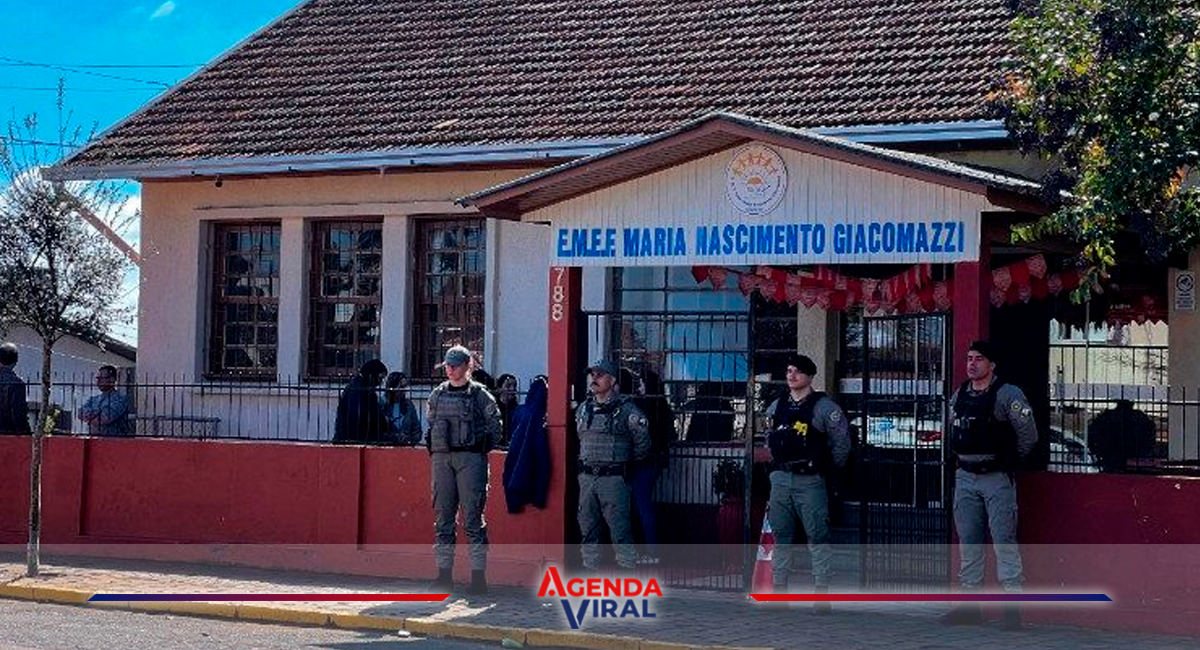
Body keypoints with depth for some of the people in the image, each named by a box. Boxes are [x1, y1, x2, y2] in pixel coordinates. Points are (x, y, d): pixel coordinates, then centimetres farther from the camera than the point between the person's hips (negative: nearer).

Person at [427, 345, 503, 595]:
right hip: (441, 459, 5)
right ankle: (444, 572, 12)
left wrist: (482, 448, 0)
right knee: (443, 516, 6)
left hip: (470, 459, -5)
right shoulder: (437, 394, 13)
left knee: (473, 518, -7)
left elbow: (496, 425, 3)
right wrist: (434, 448, 12)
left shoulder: (479, 394, 0)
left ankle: (479, 576, -5)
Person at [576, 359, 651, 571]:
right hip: (586, 476, 6)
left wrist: (627, 460, 6)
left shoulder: (626, 409, -8)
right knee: (587, 528, 9)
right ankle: (590, 569, 16)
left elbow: (642, 442, -3)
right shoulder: (584, 409, 12)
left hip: (613, 477, -6)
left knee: (620, 529, -7)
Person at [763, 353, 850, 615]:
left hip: (810, 481, -6)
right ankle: (778, 590, 14)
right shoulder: (776, 407, 12)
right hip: (780, 480, 6)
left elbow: (842, 442, -2)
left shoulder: (824, 407, -6)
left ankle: (822, 595, -6)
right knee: (781, 538, 8)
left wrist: (829, 468, 2)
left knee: (818, 537, -7)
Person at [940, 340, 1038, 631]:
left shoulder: (1008, 394, -10)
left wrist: (1010, 460, 4)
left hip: (997, 478, -7)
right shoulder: (959, 395, 10)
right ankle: (970, 604, 17)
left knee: (1005, 541, -8)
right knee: (968, 542, 10)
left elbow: (1028, 434, -7)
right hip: (965, 477, 7)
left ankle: (1012, 607, -6)